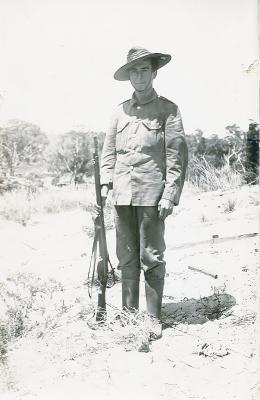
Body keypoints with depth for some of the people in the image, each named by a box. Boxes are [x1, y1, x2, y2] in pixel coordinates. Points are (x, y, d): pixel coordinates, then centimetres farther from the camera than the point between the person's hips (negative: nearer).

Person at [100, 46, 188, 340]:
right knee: (126, 258, 9)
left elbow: (177, 157, -3)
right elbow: (108, 150, 17)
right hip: (122, 194, 4)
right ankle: (129, 312, 20)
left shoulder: (167, 110, 2)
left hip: (151, 194, -4)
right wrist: (106, 182, 3)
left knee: (151, 258, 1)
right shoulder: (120, 111, 14)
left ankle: (154, 319, 12)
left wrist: (170, 195, -11)